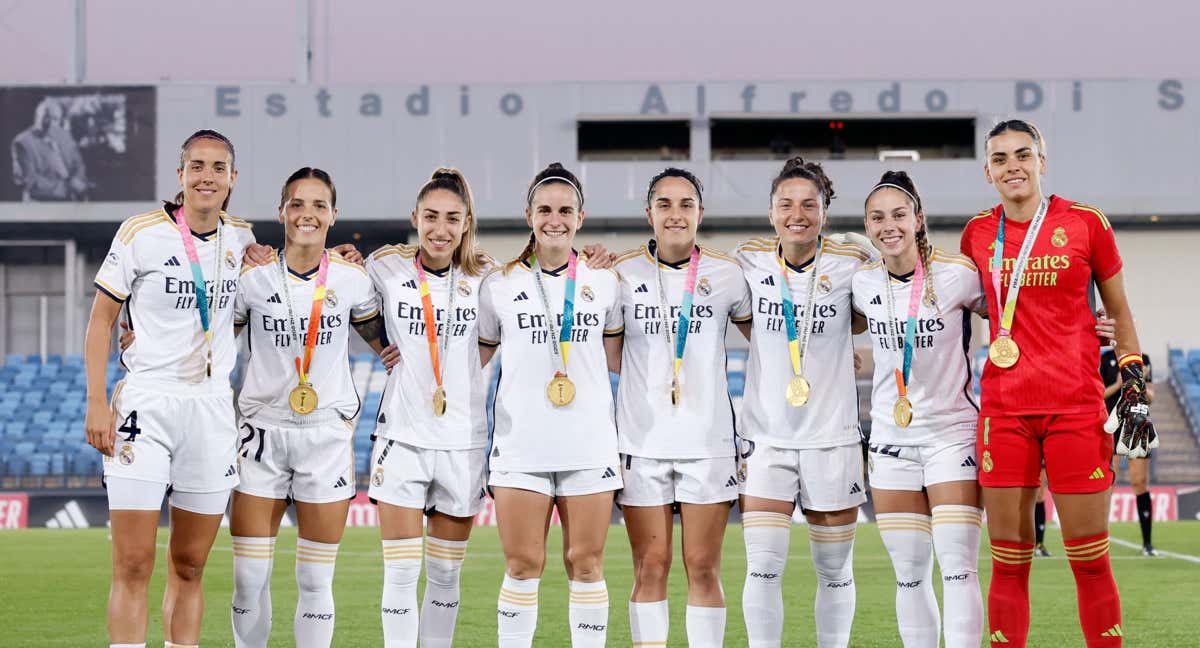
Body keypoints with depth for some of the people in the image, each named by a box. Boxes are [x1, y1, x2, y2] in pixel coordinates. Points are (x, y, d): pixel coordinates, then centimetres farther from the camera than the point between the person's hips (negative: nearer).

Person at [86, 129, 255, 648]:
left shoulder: (241, 238, 9)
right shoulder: (142, 233, -4)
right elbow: (101, 319, 0)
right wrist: (96, 404, -8)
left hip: (212, 409, 4)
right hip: (146, 405, -4)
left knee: (189, 567, 7)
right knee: (133, 566, -9)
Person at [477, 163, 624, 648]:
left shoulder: (603, 282, 9)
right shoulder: (499, 285, 6)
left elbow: (616, 359, 16)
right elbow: (475, 357, 13)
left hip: (589, 444, 1)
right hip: (521, 444, -1)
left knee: (586, 563, 3)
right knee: (523, 566, -1)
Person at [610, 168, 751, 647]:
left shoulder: (726, 273, 3)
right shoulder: (621, 272, 2)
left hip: (708, 441, 0)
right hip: (642, 441, 0)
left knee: (704, 568, 1)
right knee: (650, 568, 1)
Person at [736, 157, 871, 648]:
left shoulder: (851, 264, -6)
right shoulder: (749, 262, -2)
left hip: (832, 435, 0)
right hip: (765, 435, 0)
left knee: (835, 571, 9)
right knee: (763, 567, -8)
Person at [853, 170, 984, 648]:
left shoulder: (957, 274, -12)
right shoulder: (862, 283, 0)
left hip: (952, 433, -4)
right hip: (891, 436, 4)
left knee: (957, 569, -10)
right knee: (909, 576, 7)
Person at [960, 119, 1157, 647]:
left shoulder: (1086, 223, 2)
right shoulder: (977, 235, 8)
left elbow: (1119, 311, 10)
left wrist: (1134, 387, 3)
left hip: (1077, 408, -2)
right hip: (1005, 410, 2)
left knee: (1089, 559, -1)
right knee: (1009, 560, 2)